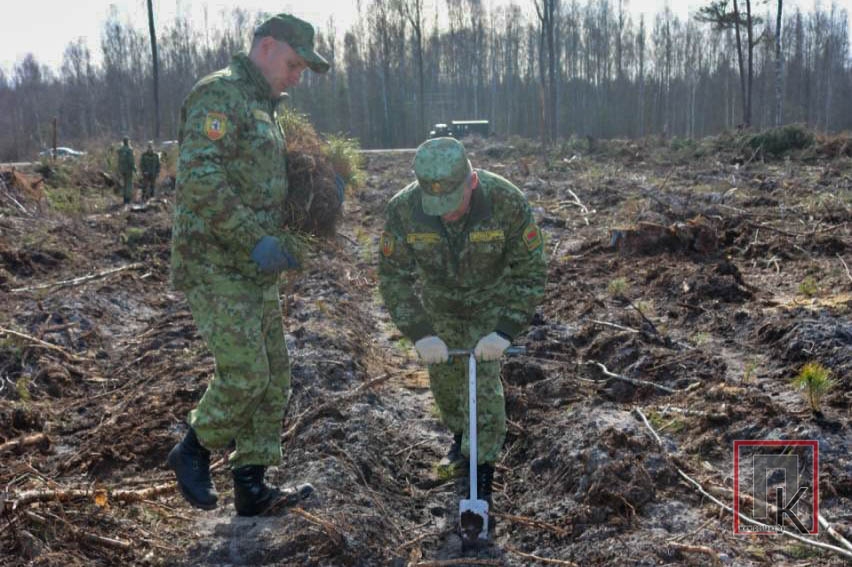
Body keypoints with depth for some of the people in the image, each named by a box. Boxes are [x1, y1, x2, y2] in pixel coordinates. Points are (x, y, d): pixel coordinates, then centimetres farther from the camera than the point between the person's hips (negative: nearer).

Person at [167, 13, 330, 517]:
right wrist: (256, 240, -24)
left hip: (254, 269, 10)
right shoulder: (219, 94, -11)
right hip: (216, 266, -10)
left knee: (275, 374, 9)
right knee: (245, 374, -10)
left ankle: (252, 487, 19)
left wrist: (283, 241, 10)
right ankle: (193, 451, 17)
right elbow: (200, 179, -24)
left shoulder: (264, 108, 19)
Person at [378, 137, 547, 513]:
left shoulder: (507, 202, -34)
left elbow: (531, 270, -25)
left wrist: (505, 331, -32)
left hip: (491, 301, -2)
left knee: (484, 381, -8)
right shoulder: (403, 209, -30)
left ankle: (482, 465, 8)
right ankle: (459, 432, 43)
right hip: (438, 304, 3)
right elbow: (393, 276, -21)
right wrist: (420, 334, -30)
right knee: (444, 376, 14)